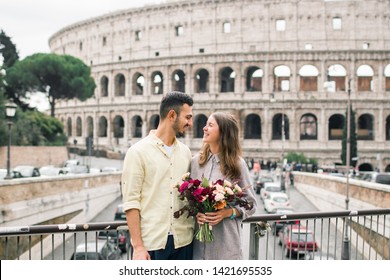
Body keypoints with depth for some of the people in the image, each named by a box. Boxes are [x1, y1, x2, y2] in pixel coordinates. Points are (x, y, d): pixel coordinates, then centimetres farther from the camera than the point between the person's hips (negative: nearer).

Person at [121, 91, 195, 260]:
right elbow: (131, 202, -9)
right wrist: (138, 246, -14)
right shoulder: (138, 152, -6)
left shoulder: (185, 152, 10)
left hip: (183, 240, 5)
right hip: (151, 241, -5)